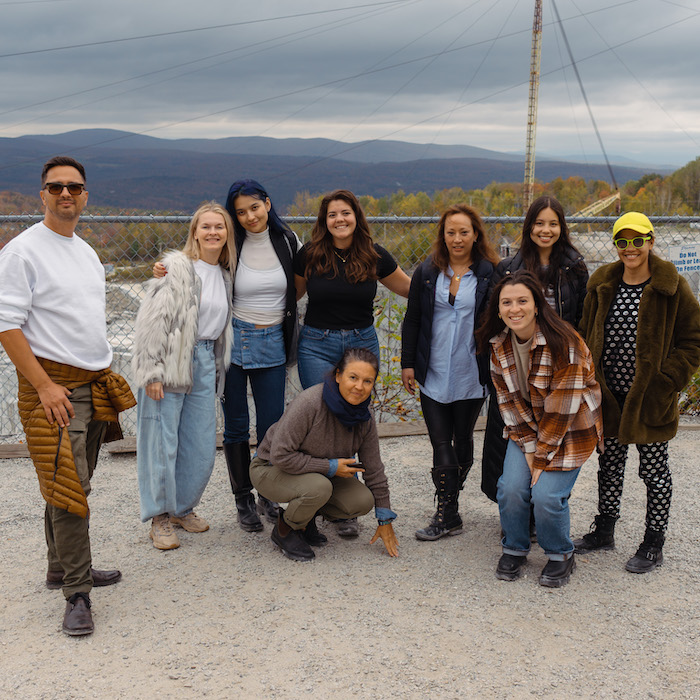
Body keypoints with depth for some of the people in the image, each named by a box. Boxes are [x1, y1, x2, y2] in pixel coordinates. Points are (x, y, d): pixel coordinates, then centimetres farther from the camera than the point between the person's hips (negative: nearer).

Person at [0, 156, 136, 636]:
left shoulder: (86, 251, 15)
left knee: (74, 484, 14)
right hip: (53, 387, -7)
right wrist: (44, 386, -19)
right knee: (66, 488, -8)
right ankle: (77, 593, -1)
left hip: (96, 385, 8)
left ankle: (62, 568, 28)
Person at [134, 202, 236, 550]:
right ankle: (159, 516, 14)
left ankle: (182, 507, 27)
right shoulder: (177, 267, -9)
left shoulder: (224, 274, 13)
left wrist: (217, 369, 16)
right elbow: (153, 321, -13)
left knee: (202, 445, 8)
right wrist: (151, 373, -17)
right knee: (163, 441, -1)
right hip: (170, 362, -6)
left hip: (205, 363, 6)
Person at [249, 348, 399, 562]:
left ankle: (306, 514, 11)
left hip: (318, 472, 6)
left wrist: (385, 521, 1)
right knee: (319, 488, -35)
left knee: (362, 501, -15)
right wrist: (330, 467, -25)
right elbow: (280, 455, -29)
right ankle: (285, 531, -5)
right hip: (271, 469, -6)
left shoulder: (364, 419, -11)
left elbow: (374, 472, -1)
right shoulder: (310, 402, -31)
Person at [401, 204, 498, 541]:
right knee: (441, 443, -1)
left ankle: (447, 510, 25)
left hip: (471, 375, -1)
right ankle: (448, 513, 5)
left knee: (463, 440, 10)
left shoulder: (489, 274, -1)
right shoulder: (427, 272, 5)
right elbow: (412, 320, 8)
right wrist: (407, 363, 4)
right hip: (433, 374, 1)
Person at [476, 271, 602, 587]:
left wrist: (542, 456, -18)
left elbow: (561, 408, -22)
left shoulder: (564, 344, -24)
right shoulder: (500, 345, -5)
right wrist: (527, 446, -10)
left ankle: (560, 556, 11)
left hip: (570, 428, -5)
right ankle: (514, 549, 13)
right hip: (527, 428, 5)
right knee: (511, 487, -13)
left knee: (546, 495, -17)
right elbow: (508, 399, -1)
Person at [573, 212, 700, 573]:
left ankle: (653, 545, 21)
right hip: (609, 397, 4)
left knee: (654, 470, 7)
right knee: (609, 465, 17)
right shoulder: (602, 285, 4)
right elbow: (586, 335, 12)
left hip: (650, 400, -4)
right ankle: (604, 530, 34)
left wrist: (665, 381, -13)